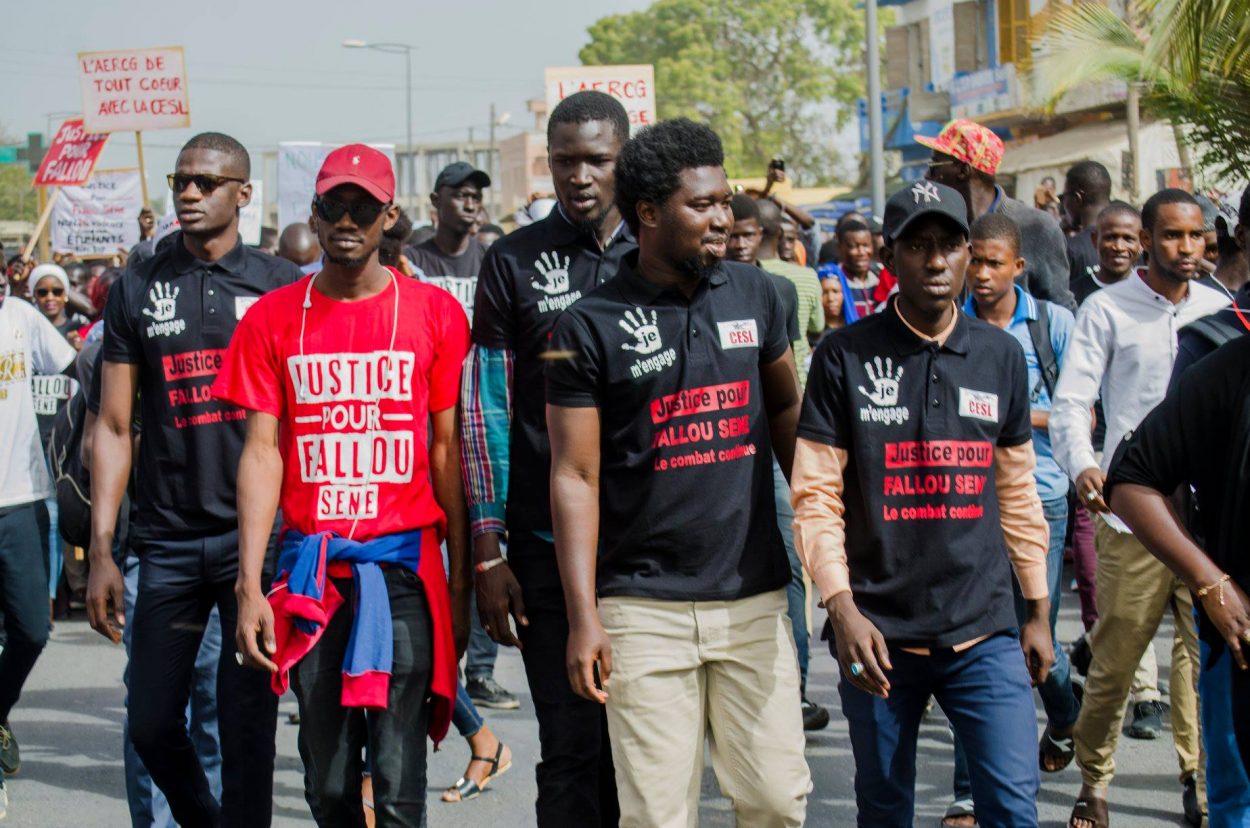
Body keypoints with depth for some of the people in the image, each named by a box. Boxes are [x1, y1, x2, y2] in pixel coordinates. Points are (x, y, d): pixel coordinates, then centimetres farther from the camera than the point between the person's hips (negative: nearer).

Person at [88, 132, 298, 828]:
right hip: (168, 539, 2)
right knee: (152, 722, 7)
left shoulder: (282, 286, 3)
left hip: (257, 536, -2)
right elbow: (114, 426, 7)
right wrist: (101, 549, 0)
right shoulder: (138, 291, 8)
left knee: (247, 724, -1)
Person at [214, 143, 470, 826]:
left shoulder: (434, 313, 2)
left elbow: (448, 449, 4)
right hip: (311, 567, 2)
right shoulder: (273, 318, 6)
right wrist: (249, 586, -3)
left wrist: (460, 580, 1)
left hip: (404, 564, -2)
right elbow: (262, 452, 4)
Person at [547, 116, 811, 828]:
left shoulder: (754, 295, 7)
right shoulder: (591, 327, -4)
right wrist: (583, 617, -10)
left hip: (755, 597, 3)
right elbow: (575, 477, -5)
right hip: (646, 608, -3)